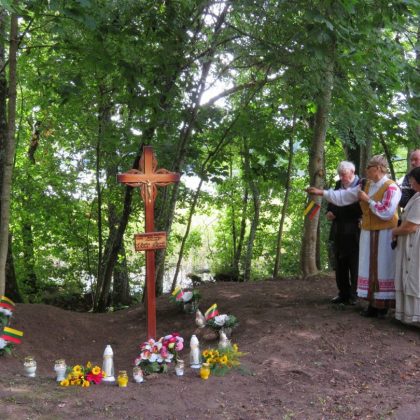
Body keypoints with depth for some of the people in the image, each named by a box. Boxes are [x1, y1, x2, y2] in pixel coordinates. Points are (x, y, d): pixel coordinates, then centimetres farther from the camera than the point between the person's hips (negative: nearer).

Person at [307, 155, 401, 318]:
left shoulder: (391, 188, -12)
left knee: (383, 270, -2)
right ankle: (373, 305, 12)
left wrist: (368, 200, -13)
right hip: (368, 234, 7)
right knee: (370, 269, 6)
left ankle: (384, 306, 6)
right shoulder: (365, 186, 9)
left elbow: (386, 212, -20)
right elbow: (343, 196, 10)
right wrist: (321, 192, 6)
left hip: (384, 235, -7)